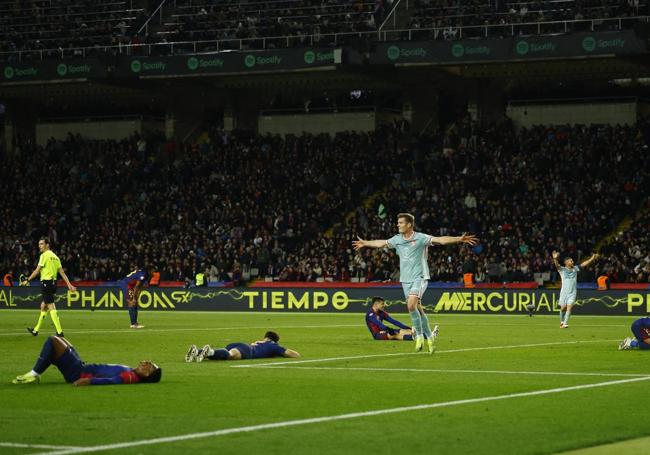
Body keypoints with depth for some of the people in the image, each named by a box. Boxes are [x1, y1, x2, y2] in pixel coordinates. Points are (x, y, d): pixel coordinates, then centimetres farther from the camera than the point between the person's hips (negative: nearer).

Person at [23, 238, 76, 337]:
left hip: (46, 282, -9)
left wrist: (27, 280, -6)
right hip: (53, 282, 9)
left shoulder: (44, 255, -9)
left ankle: (59, 332, -16)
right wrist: (69, 284, 9)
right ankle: (36, 330, 27)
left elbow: (37, 270, -12)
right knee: (43, 306, 18)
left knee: (51, 307, -10)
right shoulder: (55, 256, 14)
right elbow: (62, 272, 11)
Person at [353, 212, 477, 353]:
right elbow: (381, 243, 23)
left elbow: (440, 240, -21)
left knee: (411, 305, -23)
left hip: (419, 278, -6)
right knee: (417, 309, 6)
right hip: (405, 279, 6)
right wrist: (365, 243, 36)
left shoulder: (421, 238, -10)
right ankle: (429, 336, 18)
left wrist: (459, 239, -33)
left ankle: (419, 335, -8)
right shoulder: (397, 239, 7)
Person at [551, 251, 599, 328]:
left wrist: (592, 259, -2)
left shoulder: (575, 268, 10)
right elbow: (557, 265, -21)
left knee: (569, 307, -11)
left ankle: (565, 324, -12)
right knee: (563, 308, 3)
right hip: (564, 292, -2)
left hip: (573, 292, 2)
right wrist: (555, 259, -41)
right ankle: (562, 321, 27)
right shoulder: (562, 269, -2)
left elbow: (584, 264, 8)